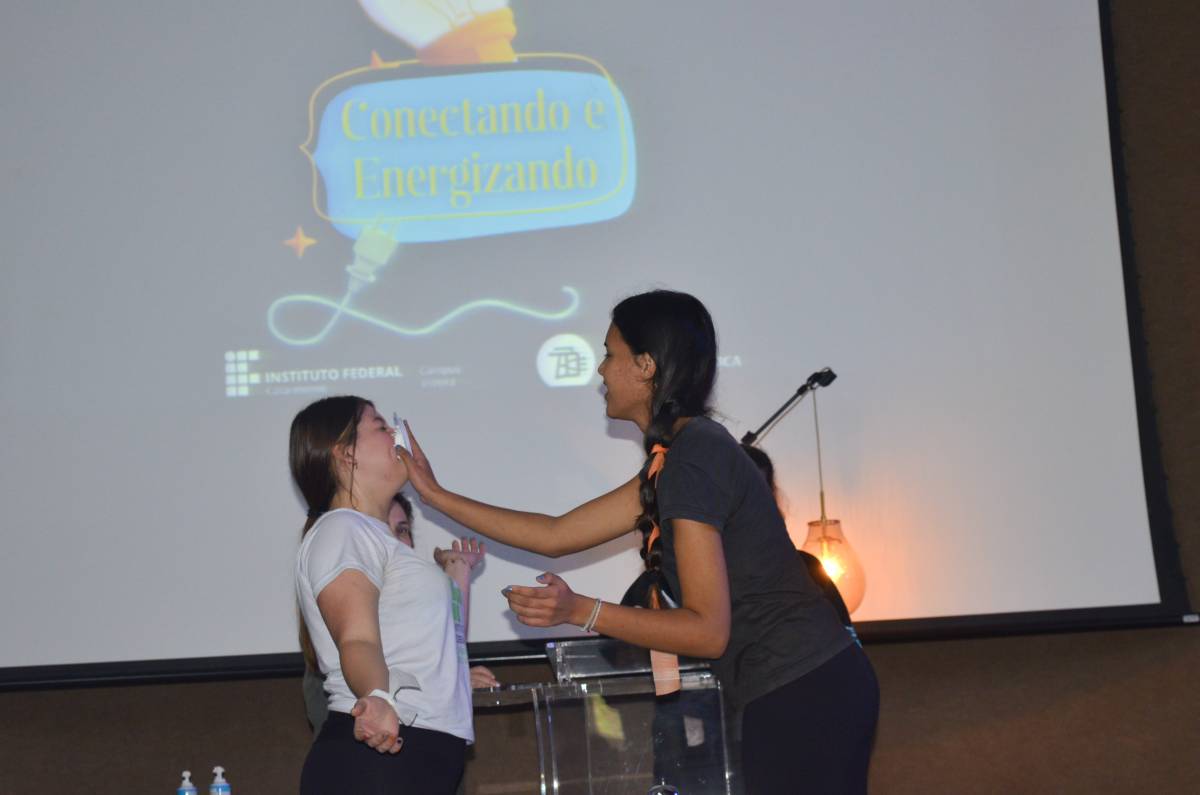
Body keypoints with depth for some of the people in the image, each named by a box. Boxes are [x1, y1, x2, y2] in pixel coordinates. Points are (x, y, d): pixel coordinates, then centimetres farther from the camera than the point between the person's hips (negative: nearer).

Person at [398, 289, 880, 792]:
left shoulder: (692, 460, -16)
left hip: (801, 695, -9)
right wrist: (435, 495, 22)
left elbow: (708, 630, -18)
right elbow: (555, 536, 18)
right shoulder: (679, 456, 13)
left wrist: (579, 611, -18)